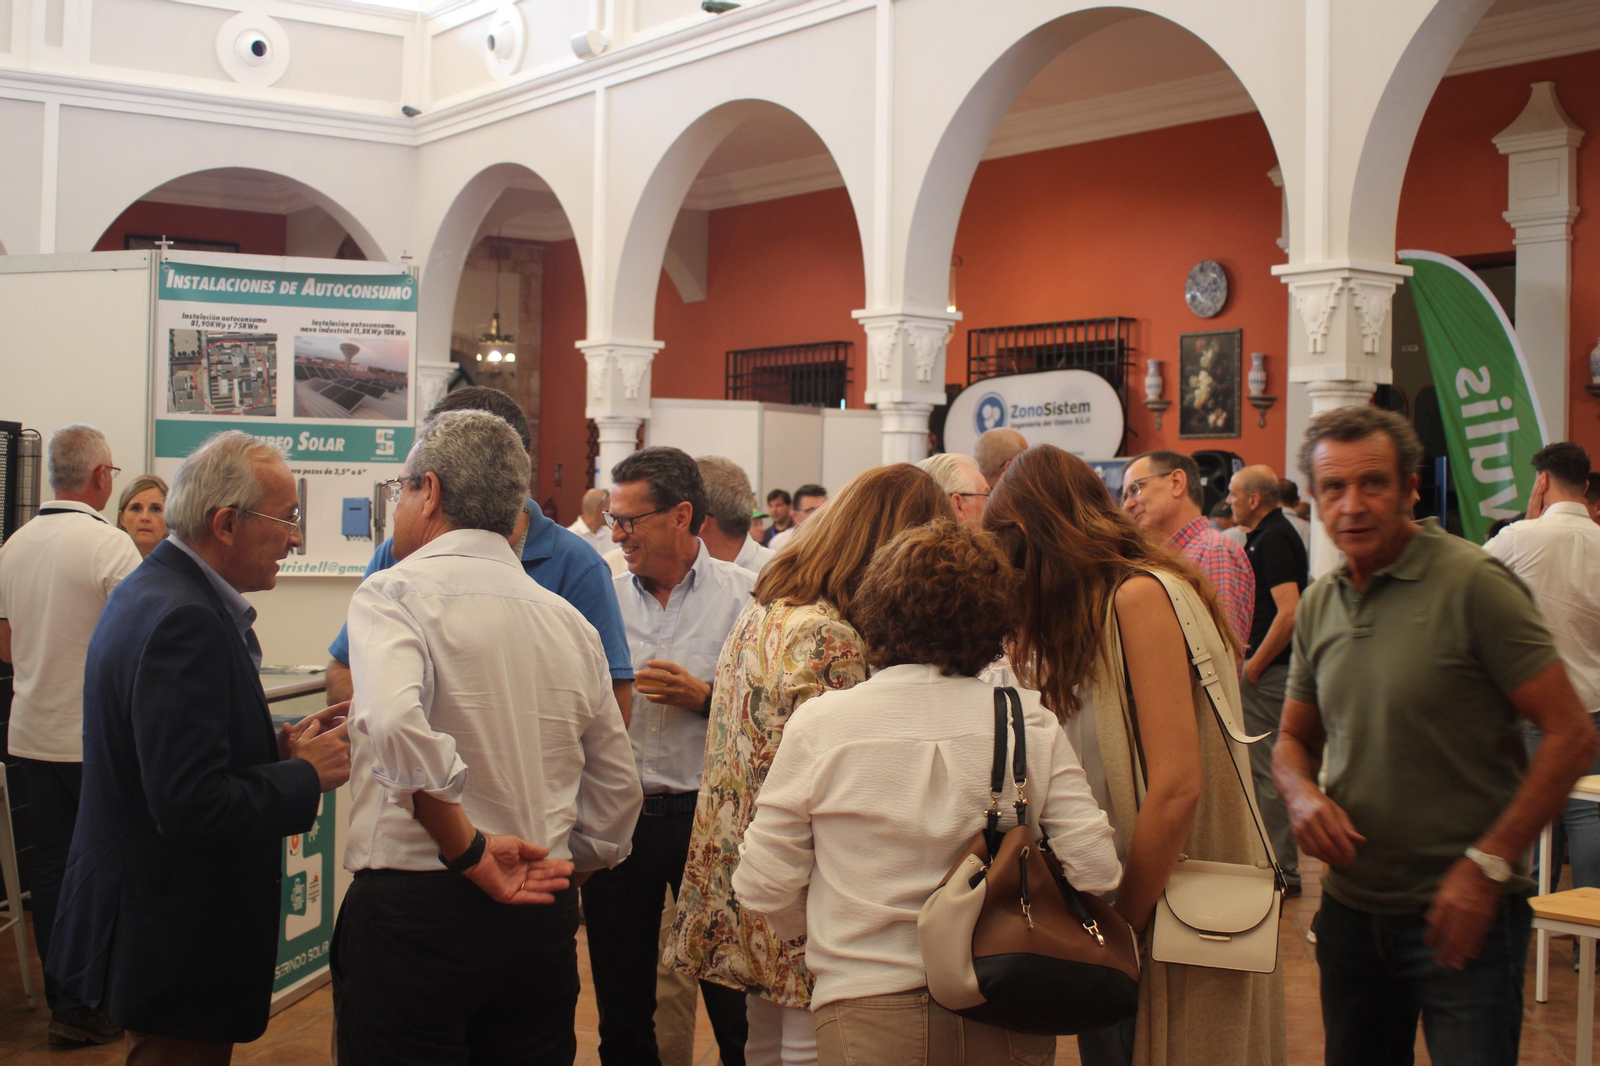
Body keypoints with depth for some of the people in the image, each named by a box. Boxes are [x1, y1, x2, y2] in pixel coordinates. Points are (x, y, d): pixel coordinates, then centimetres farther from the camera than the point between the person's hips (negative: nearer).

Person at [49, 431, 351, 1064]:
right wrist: (306, 774, -16)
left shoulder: (152, 591, 8)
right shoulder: (184, 621, -25)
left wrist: (279, 747, 3)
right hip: (178, 941, -10)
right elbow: (191, 805, -30)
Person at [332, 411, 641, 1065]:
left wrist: (467, 848, -17)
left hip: (411, 911, -5)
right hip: (544, 921, 6)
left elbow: (395, 723, -27)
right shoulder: (570, 622, 10)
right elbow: (618, 795, 15)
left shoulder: (394, 593, -7)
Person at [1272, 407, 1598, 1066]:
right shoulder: (1319, 605, 6)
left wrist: (1487, 865, -18)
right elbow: (1294, 739, 17)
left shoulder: (1473, 584, -13)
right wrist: (1302, 793, -6)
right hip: (1351, 907, 6)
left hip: (1460, 913, -6)